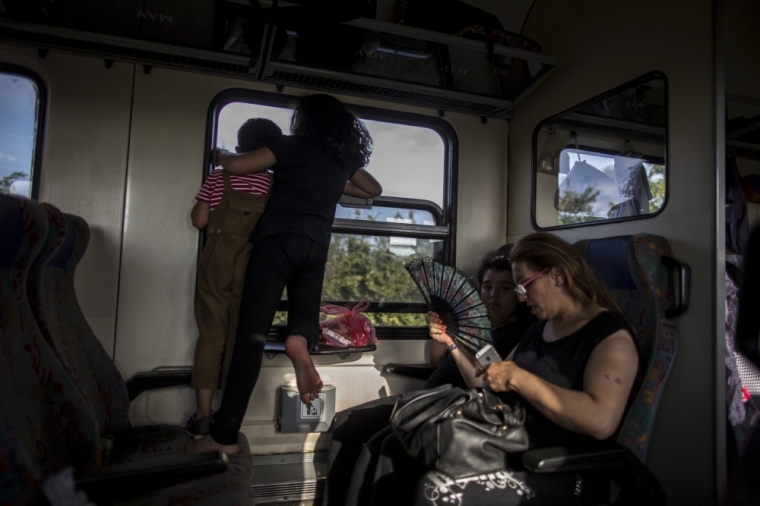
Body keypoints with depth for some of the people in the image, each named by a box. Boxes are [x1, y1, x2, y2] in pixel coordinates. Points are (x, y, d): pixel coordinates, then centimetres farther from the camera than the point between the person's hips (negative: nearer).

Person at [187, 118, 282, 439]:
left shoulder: (219, 178, 0)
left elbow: (199, 220, -1)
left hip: (217, 262, 0)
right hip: (255, 267, 0)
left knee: (211, 336, 7)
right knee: (240, 339, 7)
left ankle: (203, 415, 8)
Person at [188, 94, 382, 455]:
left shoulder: (293, 146, 5)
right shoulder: (345, 157, 18)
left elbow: (235, 165, 2)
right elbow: (374, 189, 33)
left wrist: (220, 154, 23)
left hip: (278, 239, -4)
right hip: (316, 246, 4)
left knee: (252, 334, -8)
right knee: (306, 317, 18)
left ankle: (224, 435, -9)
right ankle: (301, 340, -21)